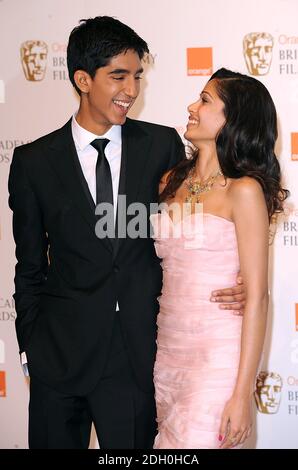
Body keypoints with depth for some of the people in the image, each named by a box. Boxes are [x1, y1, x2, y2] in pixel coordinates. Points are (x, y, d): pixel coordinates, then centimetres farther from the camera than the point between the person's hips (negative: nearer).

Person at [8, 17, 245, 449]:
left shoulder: (162, 145, 0)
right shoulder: (33, 161, 0)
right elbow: (30, 265, 6)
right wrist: (30, 345, 5)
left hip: (138, 356, 0)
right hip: (61, 355, 0)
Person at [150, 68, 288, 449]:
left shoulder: (243, 190, -10)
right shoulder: (171, 182, 9)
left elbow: (256, 296, -12)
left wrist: (243, 394, -15)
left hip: (217, 359, -6)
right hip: (166, 352, 6)